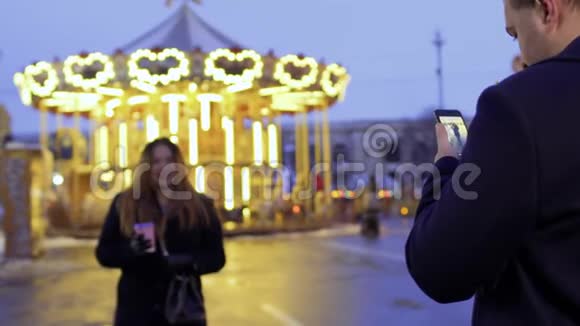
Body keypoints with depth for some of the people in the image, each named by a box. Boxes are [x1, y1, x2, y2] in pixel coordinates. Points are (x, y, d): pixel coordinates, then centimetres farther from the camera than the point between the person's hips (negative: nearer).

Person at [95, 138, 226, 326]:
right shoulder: (123, 204, 3)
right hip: (136, 309, 0)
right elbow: (104, 252, 4)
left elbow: (216, 256, 3)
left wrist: (190, 261, -19)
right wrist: (130, 250, -18)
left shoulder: (200, 206, 3)